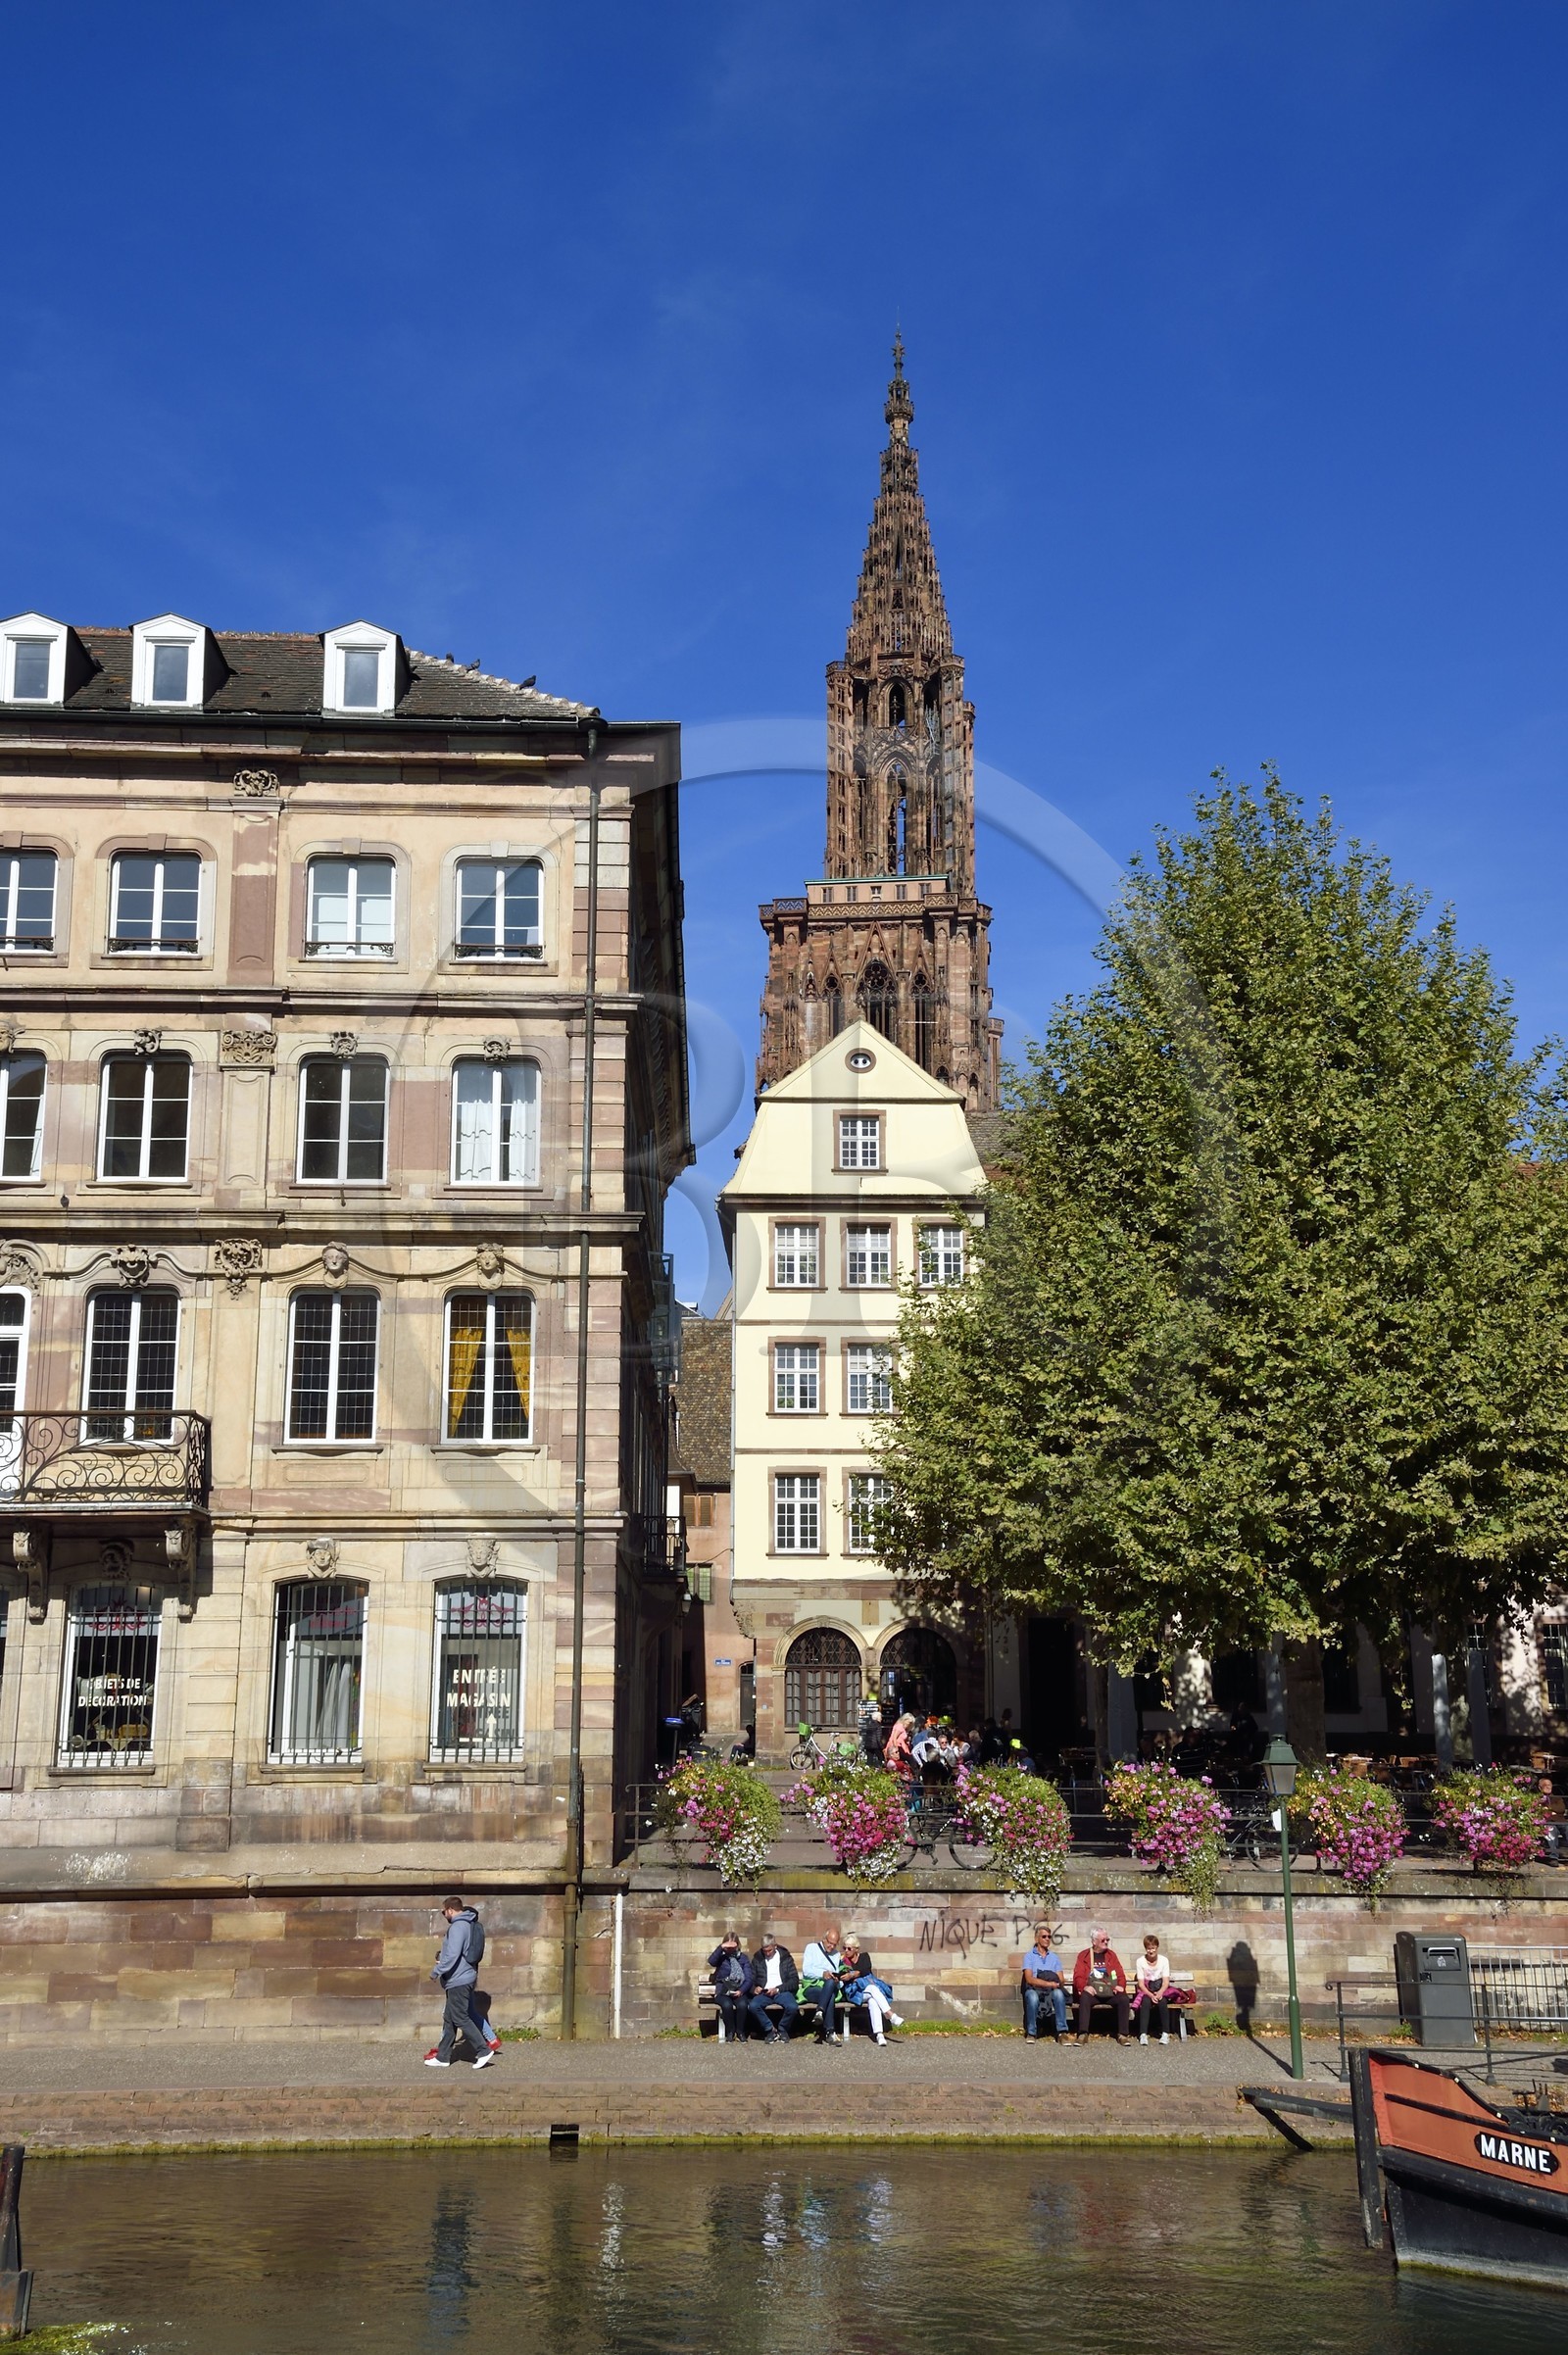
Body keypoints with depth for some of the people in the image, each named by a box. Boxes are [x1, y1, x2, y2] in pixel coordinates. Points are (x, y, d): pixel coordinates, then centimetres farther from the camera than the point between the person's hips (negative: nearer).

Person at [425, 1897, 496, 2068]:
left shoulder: (458, 1926, -17)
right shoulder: (470, 1925, 14)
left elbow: (452, 1955, -24)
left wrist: (437, 1971, -14)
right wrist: (443, 1960, 19)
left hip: (458, 1981, -10)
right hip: (468, 1977, 10)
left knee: (460, 2018, -5)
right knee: (450, 2019, 13)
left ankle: (484, 2050, -5)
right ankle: (443, 2056, 17)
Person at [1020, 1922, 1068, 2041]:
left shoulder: (1054, 1958, 18)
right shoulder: (1029, 1956, 9)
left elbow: (1061, 1981, 6)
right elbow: (1029, 1979, -6)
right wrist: (1048, 1983, -17)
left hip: (1051, 1991, 2)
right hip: (1034, 1990, -2)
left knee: (1058, 1993, -35)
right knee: (1032, 1996, -39)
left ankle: (1062, 2032, -35)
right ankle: (1031, 2033, -25)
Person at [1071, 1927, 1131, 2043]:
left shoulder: (1111, 1954, 20)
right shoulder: (1084, 1956, 12)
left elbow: (1120, 1974, 14)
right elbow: (1078, 1976, 1)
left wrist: (1120, 1985, -7)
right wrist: (1084, 1986, -19)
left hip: (1110, 1992, 2)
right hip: (1092, 1992, -2)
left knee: (1123, 1999, -27)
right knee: (1084, 1998, -35)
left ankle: (1122, 2034, -22)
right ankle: (1083, 2034, -35)